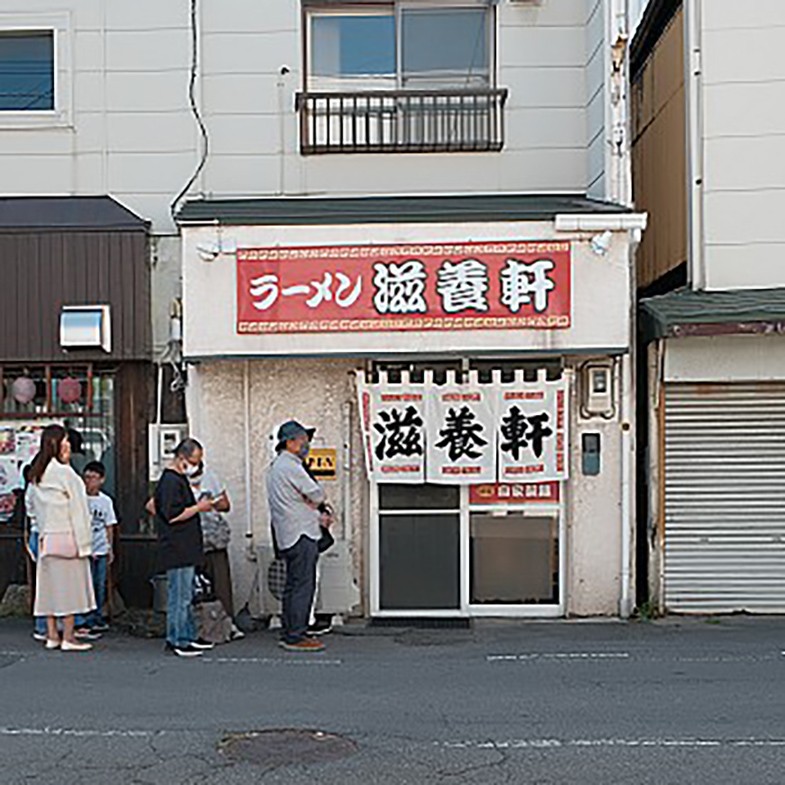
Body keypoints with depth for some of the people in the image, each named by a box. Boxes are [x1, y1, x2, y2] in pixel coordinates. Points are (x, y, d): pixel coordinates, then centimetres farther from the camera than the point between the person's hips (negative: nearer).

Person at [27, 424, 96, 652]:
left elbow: (35, 506, 13)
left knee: (50, 584, 10)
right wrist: (83, 541, -10)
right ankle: (68, 638, 1)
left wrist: (43, 533, 18)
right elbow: (76, 508, -13)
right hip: (67, 537, -7)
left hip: (46, 538, 7)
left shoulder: (36, 475, 9)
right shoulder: (64, 473, -13)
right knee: (69, 584, -2)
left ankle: (52, 636, 15)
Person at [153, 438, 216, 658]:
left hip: (186, 550, 11)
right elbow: (173, 515, -22)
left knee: (186, 595, 16)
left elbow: (153, 505, 27)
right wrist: (199, 507, -13)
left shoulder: (179, 479, 17)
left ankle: (190, 636, 24)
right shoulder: (171, 481, -16)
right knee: (180, 596, -6)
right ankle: (177, 641, 0)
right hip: (177, 551, -11)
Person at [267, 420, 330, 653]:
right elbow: (318, 495, -12)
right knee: (303, 585, -7)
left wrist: (318, 516, 14)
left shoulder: (276, 466, 18)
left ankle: (288, 634, 18)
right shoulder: (291, 467, -15)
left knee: (293, 586, 13)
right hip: (301, 534, -10)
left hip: (288, 537, 10)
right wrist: (313, 503, 8)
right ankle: (295, 636, -5)